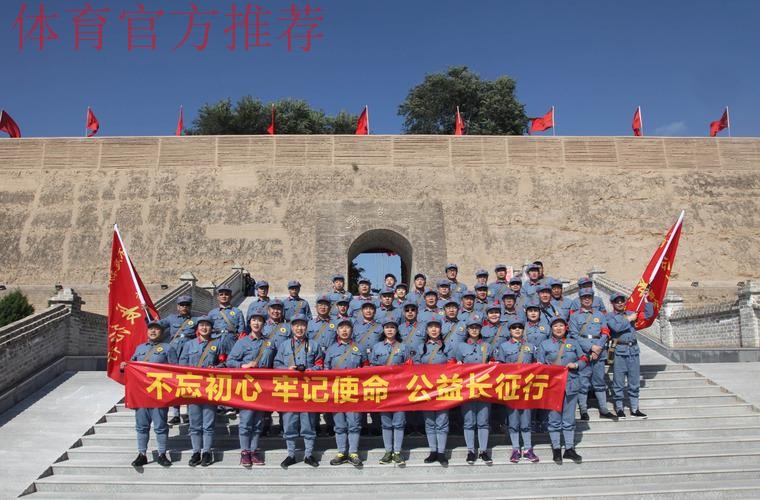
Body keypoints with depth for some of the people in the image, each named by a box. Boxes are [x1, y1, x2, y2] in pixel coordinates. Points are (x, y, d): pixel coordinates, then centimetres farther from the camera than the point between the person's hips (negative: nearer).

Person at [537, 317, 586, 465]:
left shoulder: (574, 343, 14)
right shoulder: (544, 344, 7)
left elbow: (584, 359, 13)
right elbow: (539, 364, 4)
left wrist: (575, 365, -6)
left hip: (570, 385, 2)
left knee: (569, 419, 8)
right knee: (554, 419, 2)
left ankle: (569, 449, 17)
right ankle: (556, 449, 11)